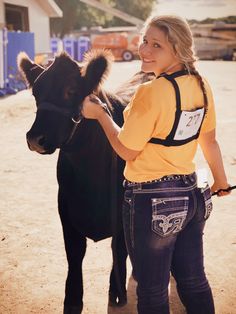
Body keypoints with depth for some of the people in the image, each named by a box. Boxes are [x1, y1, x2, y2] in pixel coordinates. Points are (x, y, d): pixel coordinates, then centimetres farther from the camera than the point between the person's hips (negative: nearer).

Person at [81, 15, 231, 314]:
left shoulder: (150, 93, -22)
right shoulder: (201, 85, 0)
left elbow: (127, 151, -13)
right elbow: (209, 141, 11)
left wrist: (99, 114, 1)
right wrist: (221, 181, 26)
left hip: (151, 203, -7)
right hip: (192, 196, 7)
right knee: (194, 283, 21)